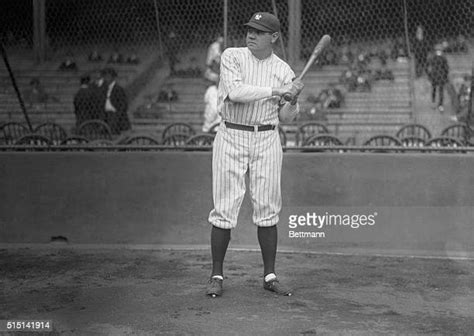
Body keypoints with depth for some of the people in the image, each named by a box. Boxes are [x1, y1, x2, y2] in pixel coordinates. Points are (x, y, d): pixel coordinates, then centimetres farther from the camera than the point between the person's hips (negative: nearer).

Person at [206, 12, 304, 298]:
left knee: (267, 209, 3)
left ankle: (270, 276, 13)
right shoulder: (232, 57, -1)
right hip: (231, 137, -2)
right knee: (225, 209, -2)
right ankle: (217, 276, 8)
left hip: (267, 140, 2)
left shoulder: (283, 69, 5)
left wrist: (294, 100, -14)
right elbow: (235, 92, -19)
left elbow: (286, 118, 7)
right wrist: (275, 91, -21)